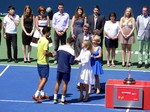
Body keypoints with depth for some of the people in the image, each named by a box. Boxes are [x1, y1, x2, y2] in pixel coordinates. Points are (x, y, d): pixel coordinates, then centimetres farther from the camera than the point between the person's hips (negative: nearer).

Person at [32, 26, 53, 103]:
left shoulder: (40, 40, 9)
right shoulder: (46, 41, -18)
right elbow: (45, 53, -24)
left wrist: (49, 53, 11)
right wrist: (51, 55, -7)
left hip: (39, 62, 9)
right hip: (44, 63, -9)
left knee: (42, 79, 18)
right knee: (44, 79, -7)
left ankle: (42, 94, 26)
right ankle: (36, 95, -15)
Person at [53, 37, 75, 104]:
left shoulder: (60, 47, 0)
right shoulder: (72, 51, -14)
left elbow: (57, 57, 8)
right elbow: (71, 62, -15)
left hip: (59, 68, 5)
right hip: (66, 69, -5)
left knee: (58, 83, 14)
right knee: (65, 84, 6)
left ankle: (55, 98, 17)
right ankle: (63, 100, 9)